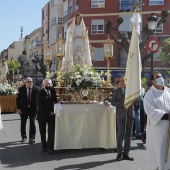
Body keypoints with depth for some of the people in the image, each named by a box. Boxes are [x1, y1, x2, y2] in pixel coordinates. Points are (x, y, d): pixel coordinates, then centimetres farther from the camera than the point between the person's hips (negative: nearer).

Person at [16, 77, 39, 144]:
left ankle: (32, 138, 8)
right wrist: (18, 108, -6)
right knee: (23, 123, 11)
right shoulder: (21, 89, -4)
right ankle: (23, 137, 29)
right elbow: (18, 99, 1)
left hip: (33, 109, -1)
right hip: (24, 108, 2)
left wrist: (37, 108, -9)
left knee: (32, 123, -2)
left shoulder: (36, 89, -7)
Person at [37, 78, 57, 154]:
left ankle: (50, 147, -4)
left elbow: (56, 100, 13)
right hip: (42, 114, -2)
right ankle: (44, 147, 20)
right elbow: (40, 105, -12)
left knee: (51, 132, -8)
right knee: (42, 132, 8)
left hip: (51, 114, 2)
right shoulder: (40, 92, -7)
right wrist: (49, 112, -14)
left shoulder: (53, 91, 5)